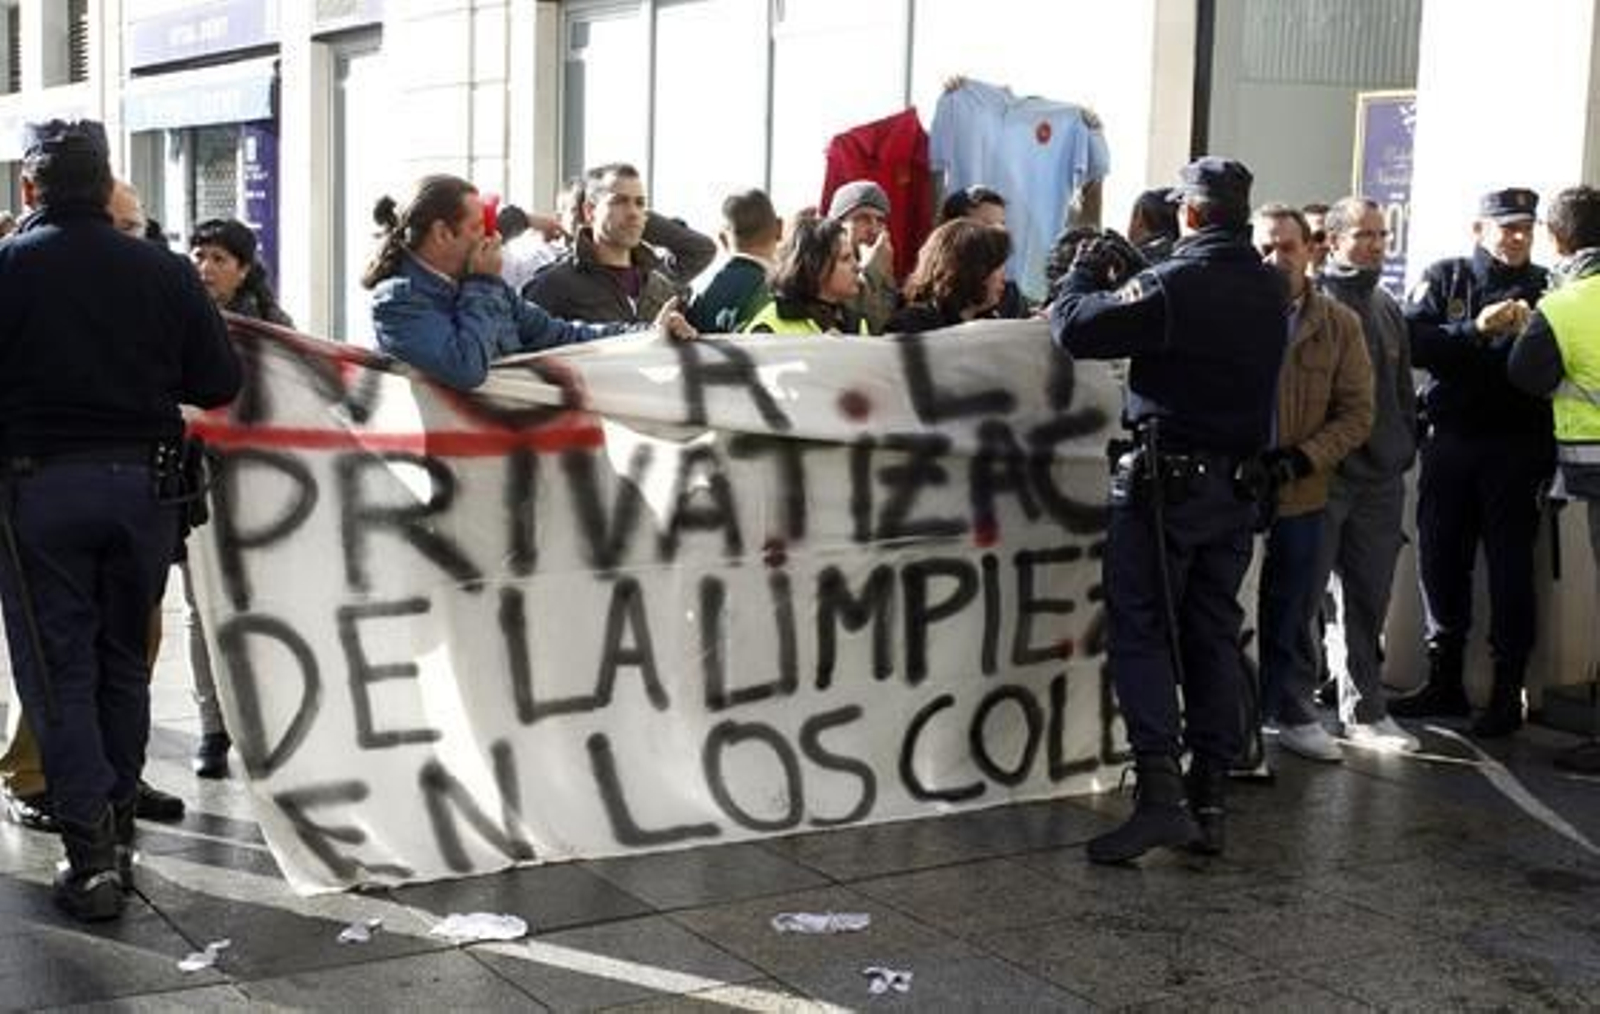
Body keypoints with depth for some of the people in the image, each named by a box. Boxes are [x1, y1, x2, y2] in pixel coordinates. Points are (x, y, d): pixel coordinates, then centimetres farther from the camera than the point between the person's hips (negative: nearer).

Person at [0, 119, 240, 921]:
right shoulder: (164, 272, -1)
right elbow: (219, 382, 0)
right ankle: (117, 835, 25)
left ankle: (90, 855, -2)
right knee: (125, 661, 16)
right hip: (141, 483, 3)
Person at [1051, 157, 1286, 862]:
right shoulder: (1269, 289, 8)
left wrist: (1084, 273, 3)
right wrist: (1131, 274, 19)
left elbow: (1074, 329, -16)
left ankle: (1159, 790, -12)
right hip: (1238, 482, 7)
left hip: (1166, 479, -7)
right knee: (1213, 638, 11)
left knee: (1141, 631, -3)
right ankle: (1208, 798, 15)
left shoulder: (1171, 286, -16)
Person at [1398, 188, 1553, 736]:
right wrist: (1477, 328, -19)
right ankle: (1444, 681, 20)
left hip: (1516, 448, -2)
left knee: (1510, 568, -1)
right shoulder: (1445, 278, 7)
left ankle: (1508, 692, 5)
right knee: (1441, 562, 7)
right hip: (1449, 441, 2)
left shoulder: (1544, 287, 6)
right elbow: (1414, 341, -8)